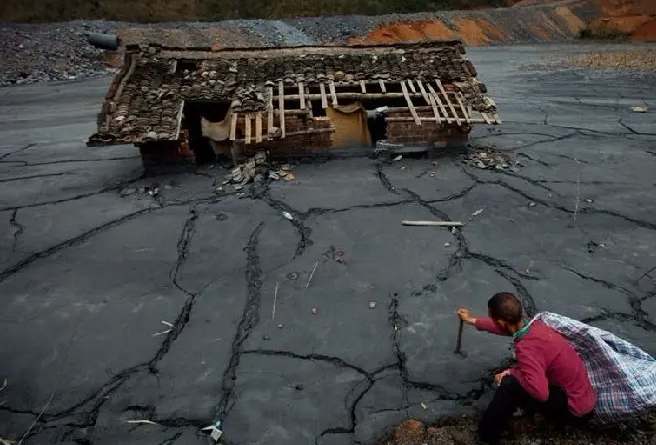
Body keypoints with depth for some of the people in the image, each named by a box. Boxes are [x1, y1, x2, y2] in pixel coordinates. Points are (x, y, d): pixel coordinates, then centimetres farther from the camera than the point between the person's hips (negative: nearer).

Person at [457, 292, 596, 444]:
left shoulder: (526, 348, -31)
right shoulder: (534, 325, -3)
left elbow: (540, 392, -41)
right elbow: (506, 326, 17)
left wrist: (512, 373, -23)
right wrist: (472, 320, 28)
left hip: (575, 410, -9)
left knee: (510, 384, -21)